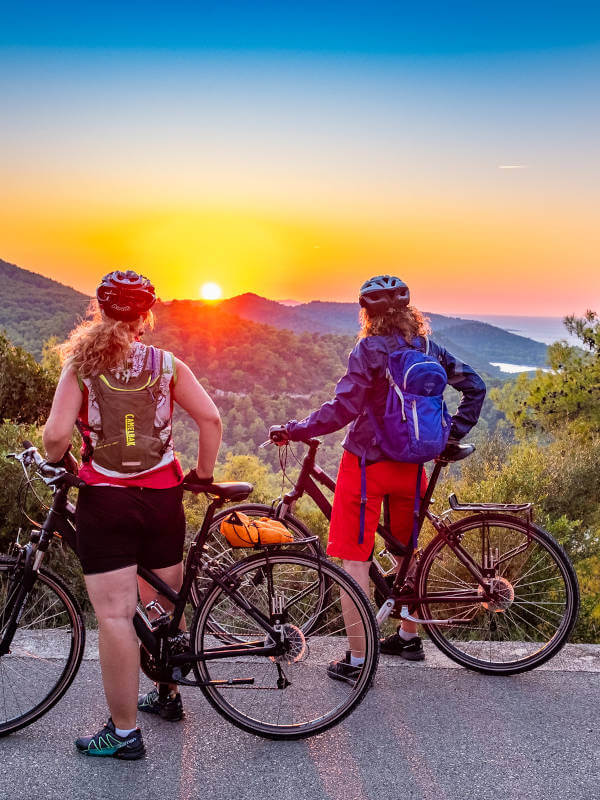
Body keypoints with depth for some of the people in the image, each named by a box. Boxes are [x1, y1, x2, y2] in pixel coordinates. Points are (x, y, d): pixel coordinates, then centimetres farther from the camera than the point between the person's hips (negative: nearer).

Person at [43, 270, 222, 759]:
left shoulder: (81, 365, -4)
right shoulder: (167, 365, 1)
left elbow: (56, 434, -13)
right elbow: (211, 418, -6)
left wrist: (58, 461, 8)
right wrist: (203, 474, 7)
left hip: (104, 499, -3)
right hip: (162, 497, 3)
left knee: (114, 616, 0)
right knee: (166, 604, 20)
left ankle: (124, 732, 6)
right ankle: (168, 696, 37)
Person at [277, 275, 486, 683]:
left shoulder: (369, 350, -13)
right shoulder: (427, 348, 5)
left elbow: (342, 409, -20)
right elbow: (475, 386, 8)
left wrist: (293, 430, -11)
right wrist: (454, 436, 15)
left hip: (366, 463, -6)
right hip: (410, 465, 6)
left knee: (355, 558, 0)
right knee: (407, 551, 22)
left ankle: (356, 661, 2)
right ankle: (409, 636, 36)